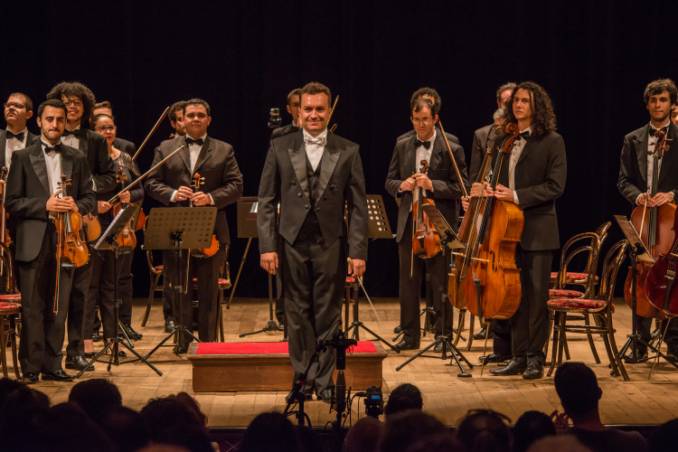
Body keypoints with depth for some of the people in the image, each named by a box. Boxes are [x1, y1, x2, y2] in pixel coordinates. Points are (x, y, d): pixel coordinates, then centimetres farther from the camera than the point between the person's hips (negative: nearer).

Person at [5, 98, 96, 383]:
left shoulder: (77, 159, 13)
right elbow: (12, 202, 0)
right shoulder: (22, 157, 4)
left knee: (59, 307, 5)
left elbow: (90, 198, 12)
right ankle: (31, 367, 5)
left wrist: (76, 206, -10)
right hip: (33, 242, -2)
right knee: (32, 308, -1)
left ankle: (52, 365, 13)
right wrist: (44, 205, -14)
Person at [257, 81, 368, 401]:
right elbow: (266, 201, 3)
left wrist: (358, 251, -4)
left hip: (331, 243, 0)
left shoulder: (348, 152, 3)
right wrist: (267, 246, -5)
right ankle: (303, 379, 15)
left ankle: (324, 381, 12)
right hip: (292, 243, 0)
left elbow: (358, 205, 2)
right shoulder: (280, 148, 4)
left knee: (328, 316, 4)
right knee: (298, 315, 6)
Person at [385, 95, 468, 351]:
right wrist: (402, 185, -10)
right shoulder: (402, 147, 10)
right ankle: (410, 335, 18)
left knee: (440, 284, 1)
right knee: (408, 282, 9)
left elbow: (461, 187, -6)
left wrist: (432, 185, -20)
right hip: (408, 222, 4)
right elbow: (390, 182, 13)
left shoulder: (451, 149, -3)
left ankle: (443, 335, 10)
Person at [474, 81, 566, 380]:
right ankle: (518, 356, 14)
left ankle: (535, 357, 8)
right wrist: (486, 189, -2)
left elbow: (555, 186, -11)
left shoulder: (552, 142, -4)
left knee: (536, 294, 0)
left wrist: (517, 196, -18)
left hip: (537, 229, -5)